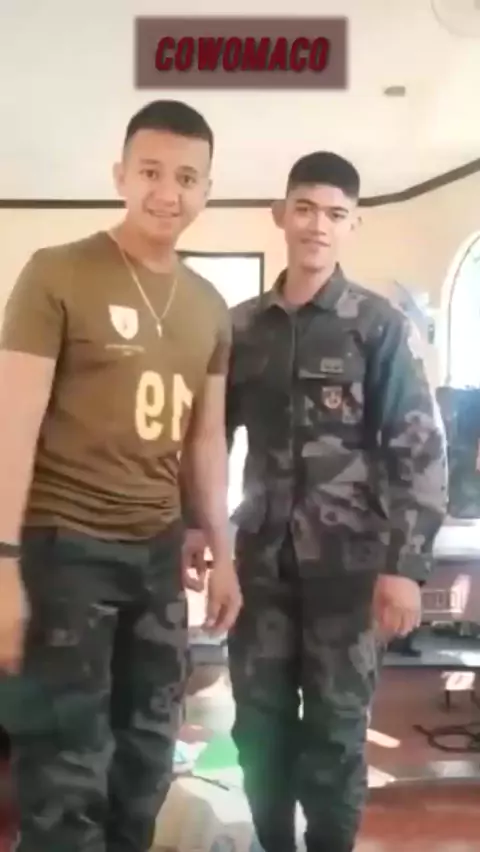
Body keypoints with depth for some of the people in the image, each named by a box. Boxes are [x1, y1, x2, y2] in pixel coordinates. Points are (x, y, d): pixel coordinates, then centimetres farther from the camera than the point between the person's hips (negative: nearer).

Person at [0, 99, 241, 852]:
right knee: (66, 764, 3)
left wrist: (223, 552, 13)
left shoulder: (210, 308, 9)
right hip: (63, 544, -5)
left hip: (159, 548, 6)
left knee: (149, 750, 17)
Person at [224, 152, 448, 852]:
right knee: (259, 722, 10)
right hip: (262, 553, 3)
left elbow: (419, 447, -7)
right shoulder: (242, 325, 8)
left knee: (336, 728, 7)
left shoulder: (379, 326, -2)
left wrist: (406, 564, -13)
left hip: (347, 558, -3)